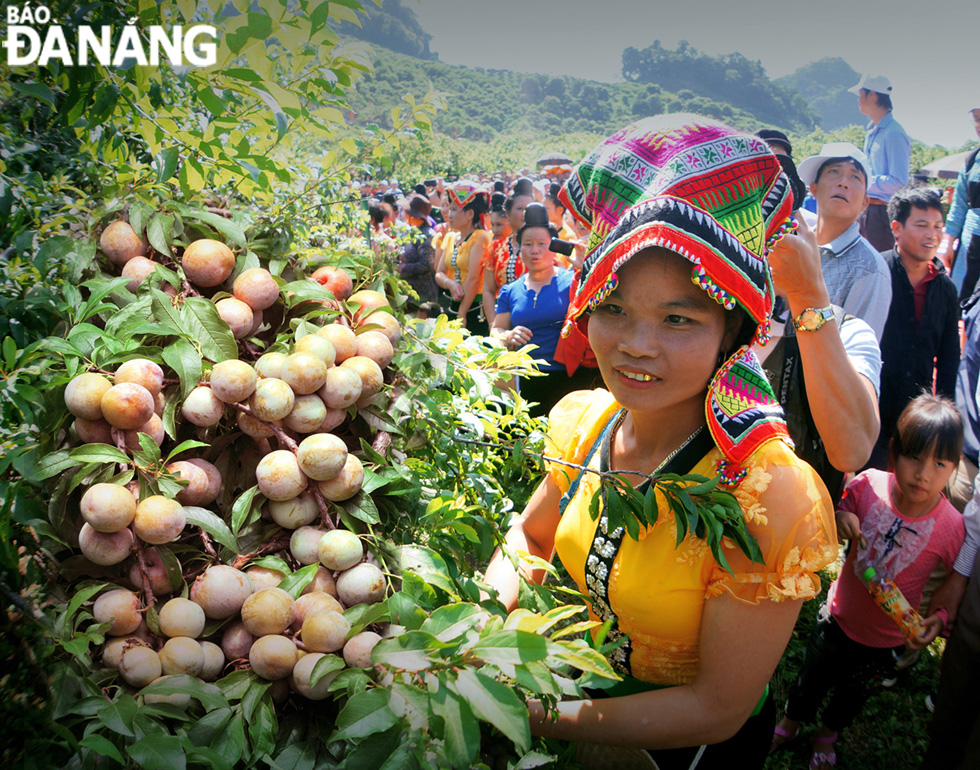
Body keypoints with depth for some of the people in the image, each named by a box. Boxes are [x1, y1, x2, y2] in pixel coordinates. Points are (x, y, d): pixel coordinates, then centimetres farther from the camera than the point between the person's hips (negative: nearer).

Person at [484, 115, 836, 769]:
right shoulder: (583, 421, -16)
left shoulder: (771, 495, -33)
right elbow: (529, 535, 2)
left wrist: (532, 716, -27)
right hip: (593, 695, 5)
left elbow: (718, 710, -26)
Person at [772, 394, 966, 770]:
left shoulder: (951, 527, -27)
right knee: (811, 678, 25)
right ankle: (790, 722, 57)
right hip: (839, 616, 1)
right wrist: (839, 518, -24)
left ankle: (827, 735, 60)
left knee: (853, 693, 28)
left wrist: (939, 619, -29)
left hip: (885, 640, 0)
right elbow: (841, 508, -2)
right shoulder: (868, 485, -23)